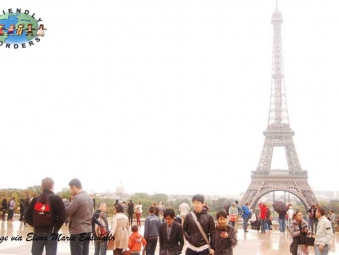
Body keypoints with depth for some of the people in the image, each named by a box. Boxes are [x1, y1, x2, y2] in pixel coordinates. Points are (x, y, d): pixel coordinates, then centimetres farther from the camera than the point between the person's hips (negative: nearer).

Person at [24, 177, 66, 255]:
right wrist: (55, 228, 2)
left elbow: (27, 217, 1)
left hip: (38, 233, 3)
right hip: (51, 233, -3)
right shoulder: (57, 199, -7)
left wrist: (35, 225, 10)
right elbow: (62, 217, -13)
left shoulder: (36, 199, 3)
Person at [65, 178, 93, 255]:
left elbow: (67, 212, -15)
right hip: (88, 229, 9)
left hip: (78, 231, -9)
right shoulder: (89, 197, 12)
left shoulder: (77, 198, -16)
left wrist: (68, 204, 4)